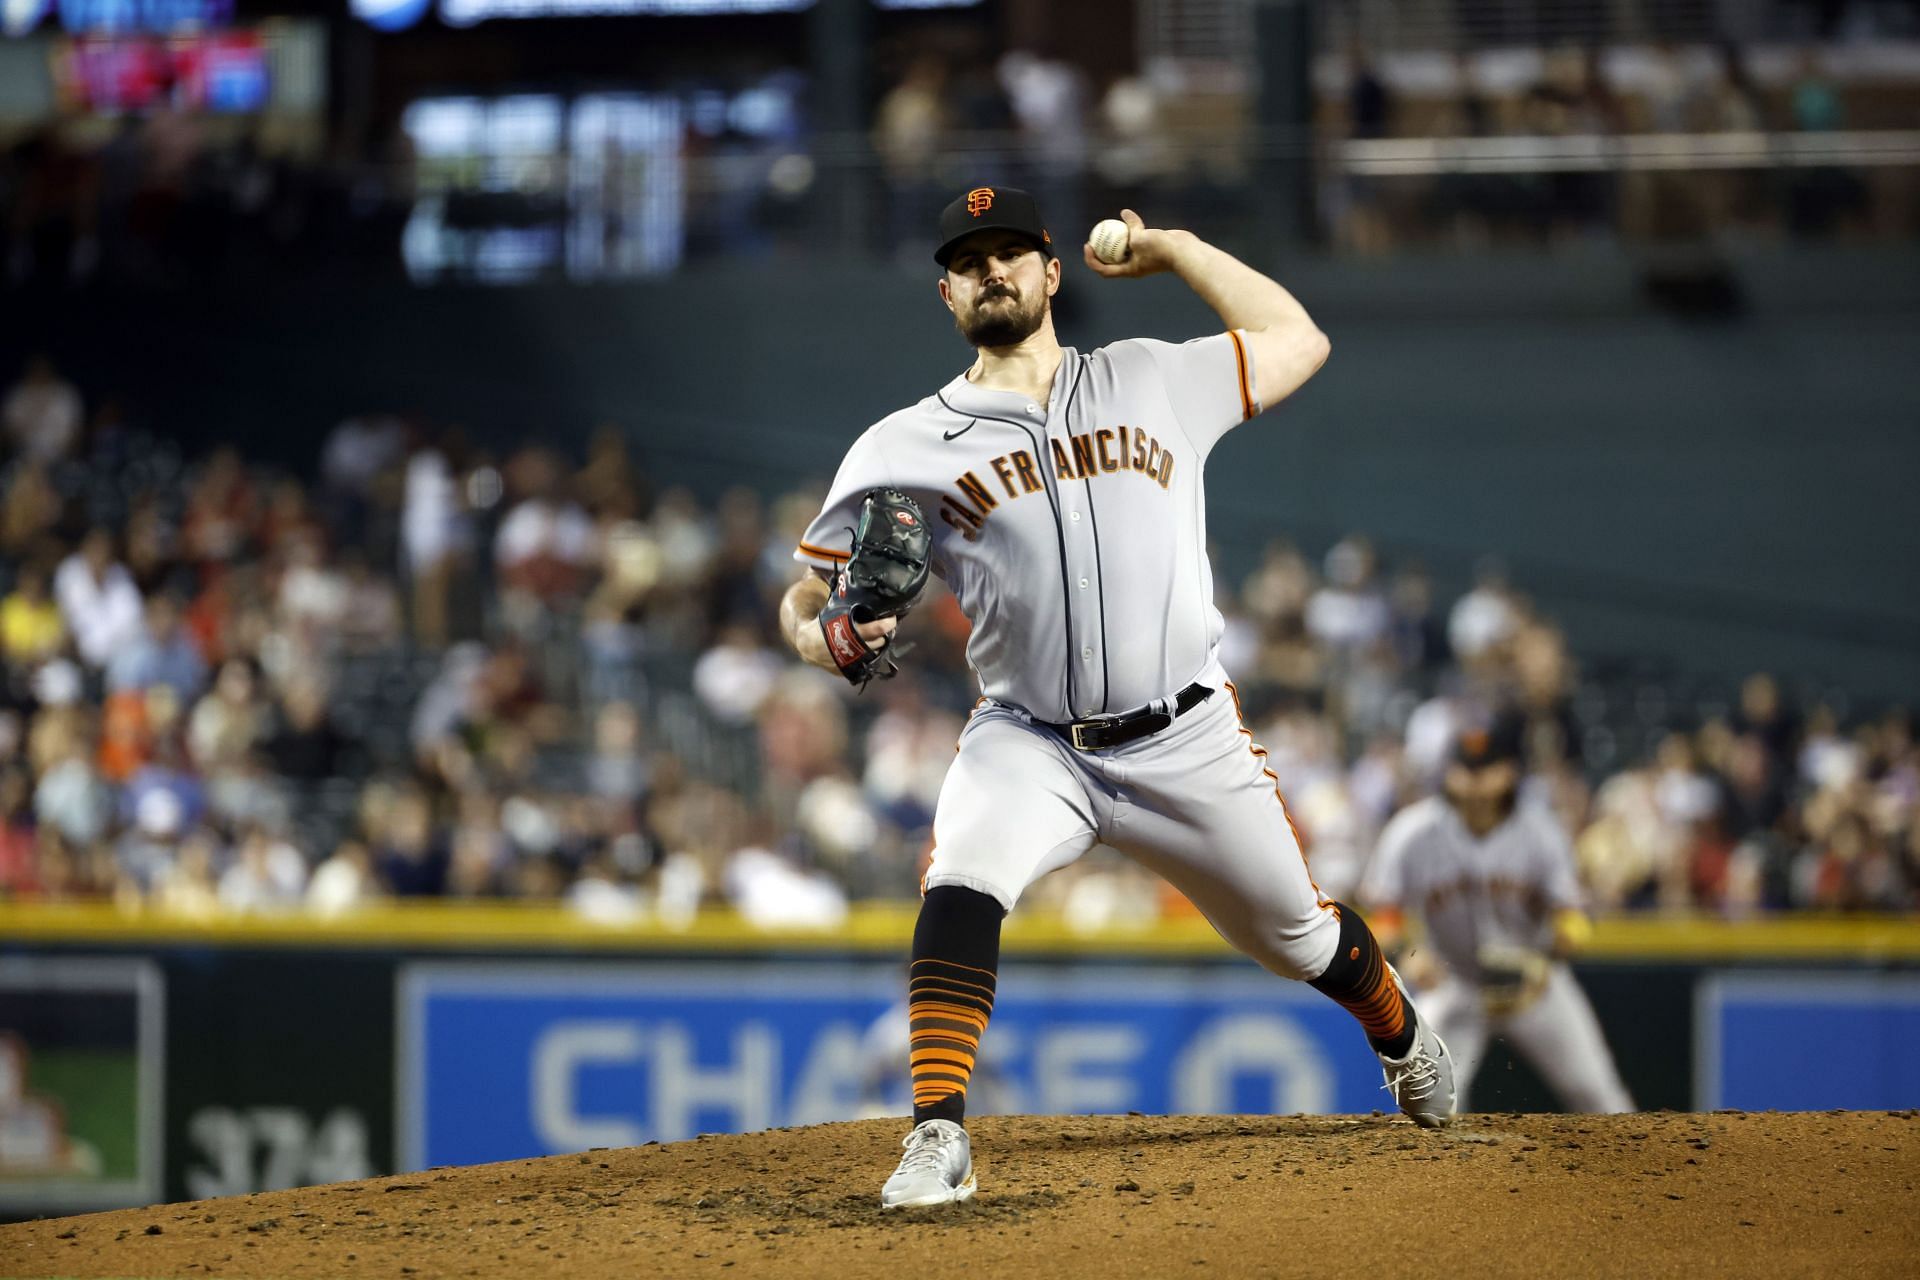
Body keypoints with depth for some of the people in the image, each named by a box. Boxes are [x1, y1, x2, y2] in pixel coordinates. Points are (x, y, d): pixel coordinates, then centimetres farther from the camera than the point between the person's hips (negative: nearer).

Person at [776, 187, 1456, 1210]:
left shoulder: (1152, 381, 7)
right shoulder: (906, 448, 1)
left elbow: (1298, 341, 19)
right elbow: (806, 600, 3)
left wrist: (1173, 250, 15)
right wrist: (826, 639, -21)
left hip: (1188, 743, 2)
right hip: (1028, 743, -1)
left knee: (1301, 937, 15)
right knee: (961, 884, -32)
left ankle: (1401, 1035, 48)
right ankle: (938, 1141, -33)